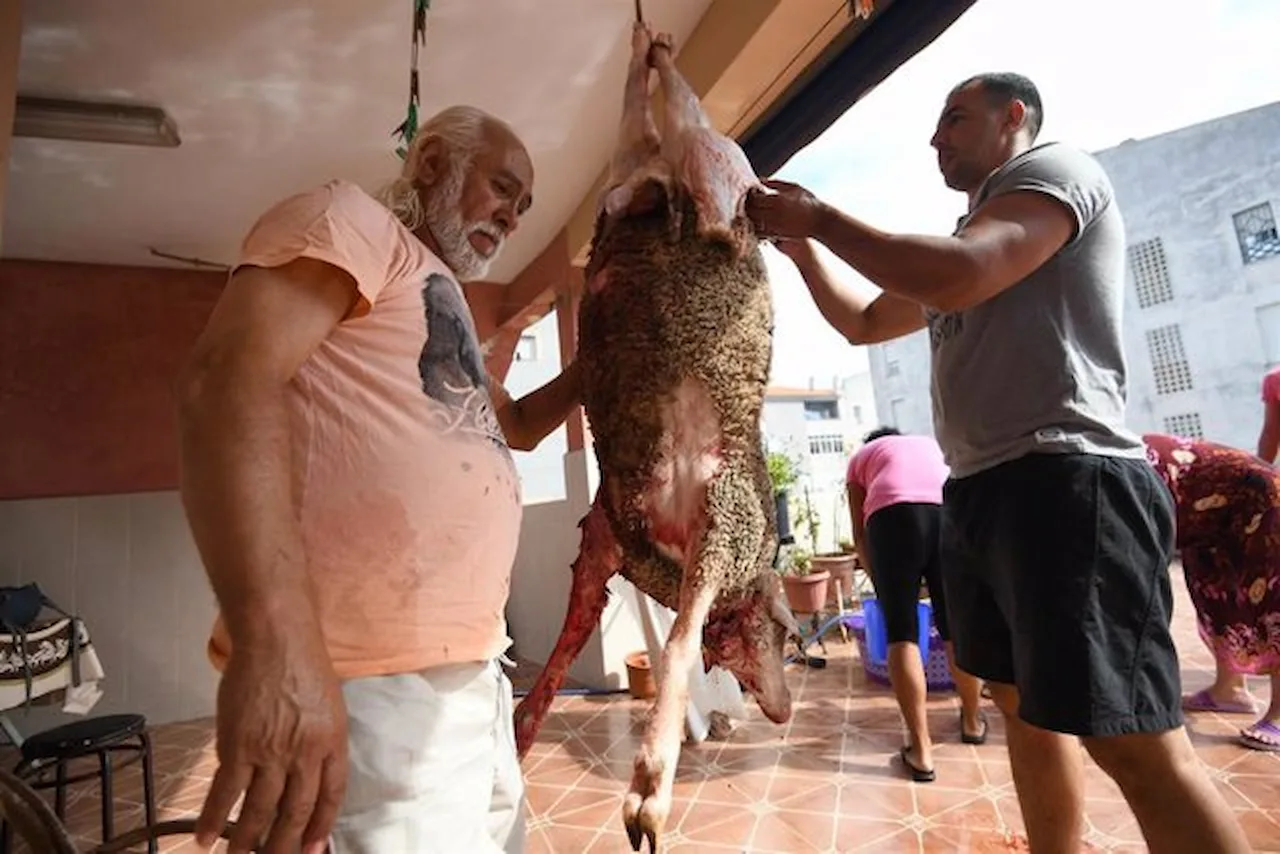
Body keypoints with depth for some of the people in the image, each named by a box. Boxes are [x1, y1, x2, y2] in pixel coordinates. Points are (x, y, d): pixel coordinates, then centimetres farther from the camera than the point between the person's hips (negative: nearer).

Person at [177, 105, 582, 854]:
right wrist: (276, 641, -33)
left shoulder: (442, 299, 23)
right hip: (376, 682, -10)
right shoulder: (350, 218, -4)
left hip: (469, 669, 10)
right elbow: (231, 375, -21)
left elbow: (516, 423, 33)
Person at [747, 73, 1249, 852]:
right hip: (981, 493, 10)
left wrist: (819, 216, -10)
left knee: (1144, 753, -6)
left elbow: (958, 277, -22)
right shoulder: (972, 236, 25)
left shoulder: (1056, 168, -1)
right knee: (1029, 714, 16)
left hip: (1064, 484, -9)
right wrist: (801, 246, 19)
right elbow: (864, 322, 31)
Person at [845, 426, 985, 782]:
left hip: (893, 513, -3)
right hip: (952, 510, 3)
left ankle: (921, 750, 6)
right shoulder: (932, 444, 40)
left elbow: (860, 532, 24)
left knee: (901, 632, 5)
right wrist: (935, 576, 45)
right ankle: (972, 721, 38)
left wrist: (878, 578, 36)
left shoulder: (861, 456, 31)